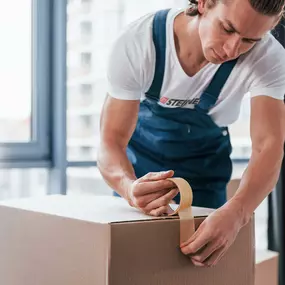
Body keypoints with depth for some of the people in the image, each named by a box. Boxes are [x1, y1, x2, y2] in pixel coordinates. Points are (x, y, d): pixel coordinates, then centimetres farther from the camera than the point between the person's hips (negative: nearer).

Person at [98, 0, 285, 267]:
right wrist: (129, 187, -55)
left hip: (205, 162, 1)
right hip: (141, 156, 0)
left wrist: (235, 212, -58)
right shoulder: (135, 43, -33)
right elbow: (110, 142, -32)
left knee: (202, 260, 3)